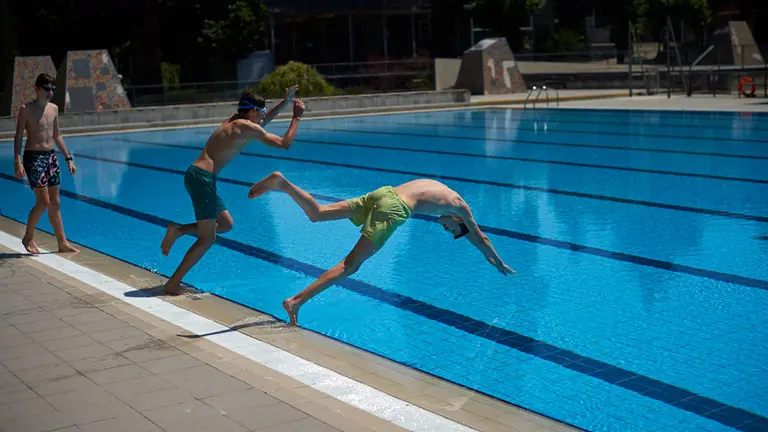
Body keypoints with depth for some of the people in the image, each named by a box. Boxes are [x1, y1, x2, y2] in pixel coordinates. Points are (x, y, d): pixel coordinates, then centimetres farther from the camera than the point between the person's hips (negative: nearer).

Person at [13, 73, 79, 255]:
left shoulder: (54, 109, 10)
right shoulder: (26, 109, -7)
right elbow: (18, 137, -9)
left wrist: (68, 158, 14)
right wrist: (17, 161, -19)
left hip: (51, 156, 6)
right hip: (34, 157, -6)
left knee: (55, 203, 8)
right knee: (43, 201, -9)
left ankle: (63, 243, 11)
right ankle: (28, 238, 10)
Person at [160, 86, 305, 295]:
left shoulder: (234, 120, 18)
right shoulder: (247, 128, -8)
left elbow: (261, 124, 38)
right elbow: (284, 144, -5)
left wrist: (285, 102, 35)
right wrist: (297, 116, 7)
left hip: (198, 175, 9)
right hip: (202, 178, -9)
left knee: (225, 224, 18)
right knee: (207, 238, -3)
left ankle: (179, 230, 9)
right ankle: (173, 285, -2)